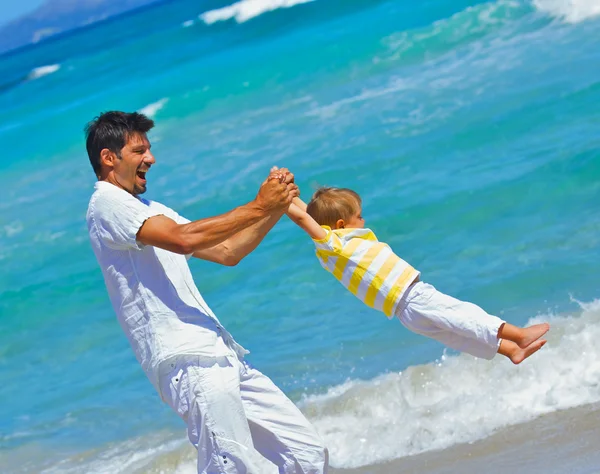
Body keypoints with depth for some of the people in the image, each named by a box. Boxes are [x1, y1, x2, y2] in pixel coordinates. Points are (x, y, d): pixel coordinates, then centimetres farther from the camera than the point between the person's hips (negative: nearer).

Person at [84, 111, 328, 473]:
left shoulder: (151, 210, 27)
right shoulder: (107, 204, -3)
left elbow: (226, 252, 24)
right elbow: (182, 240, -18)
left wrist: (275, 210, 9)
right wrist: (258, 207, -12)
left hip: (221, 358, 10)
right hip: (188, 362, -9)